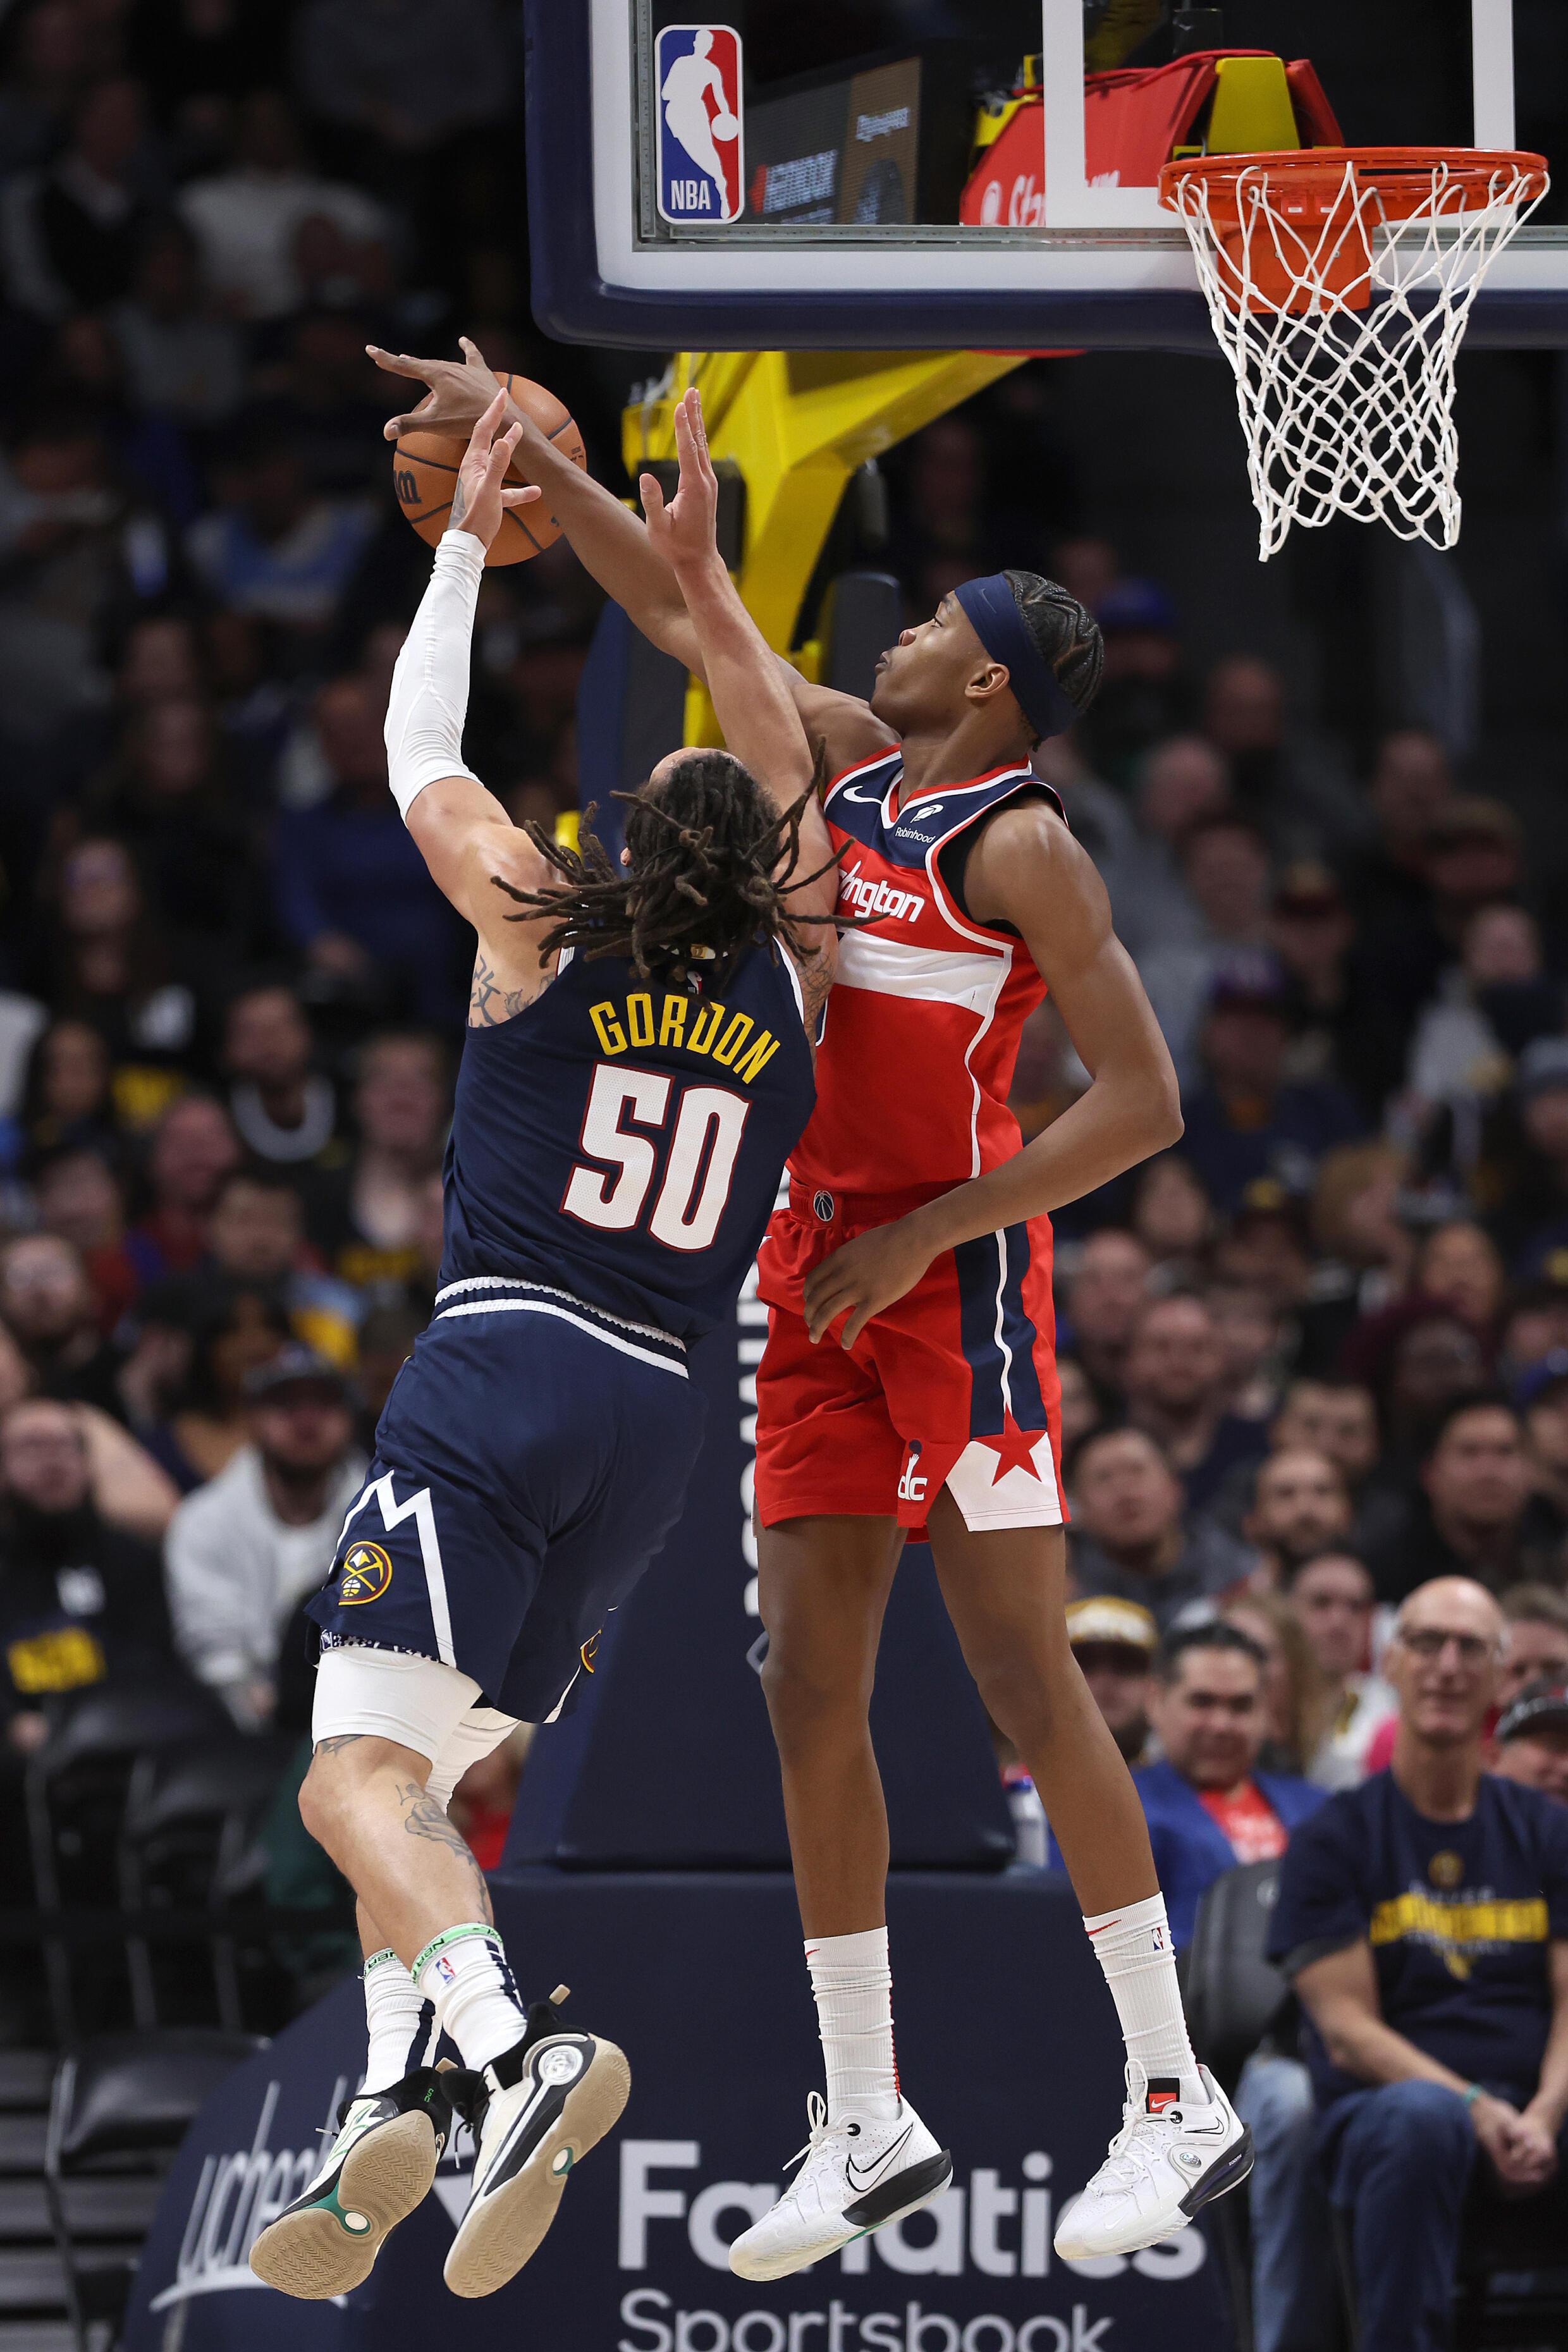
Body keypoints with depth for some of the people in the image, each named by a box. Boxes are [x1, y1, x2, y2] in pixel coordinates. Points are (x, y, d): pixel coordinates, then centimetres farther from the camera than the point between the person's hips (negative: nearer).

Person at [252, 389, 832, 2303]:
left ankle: (514, 2047, -40)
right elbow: (793, 783, 27)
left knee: (358, 1778, -15)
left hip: (499, 1371, -5)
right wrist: (697, 577, 29)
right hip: (659, 1418, 5)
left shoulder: (542, 934, 2)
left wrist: (471, 537, 26)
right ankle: (392, 2110, -4)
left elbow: (416, 753, 16)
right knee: (417, 1775, 14)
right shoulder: (791, 984, 10)